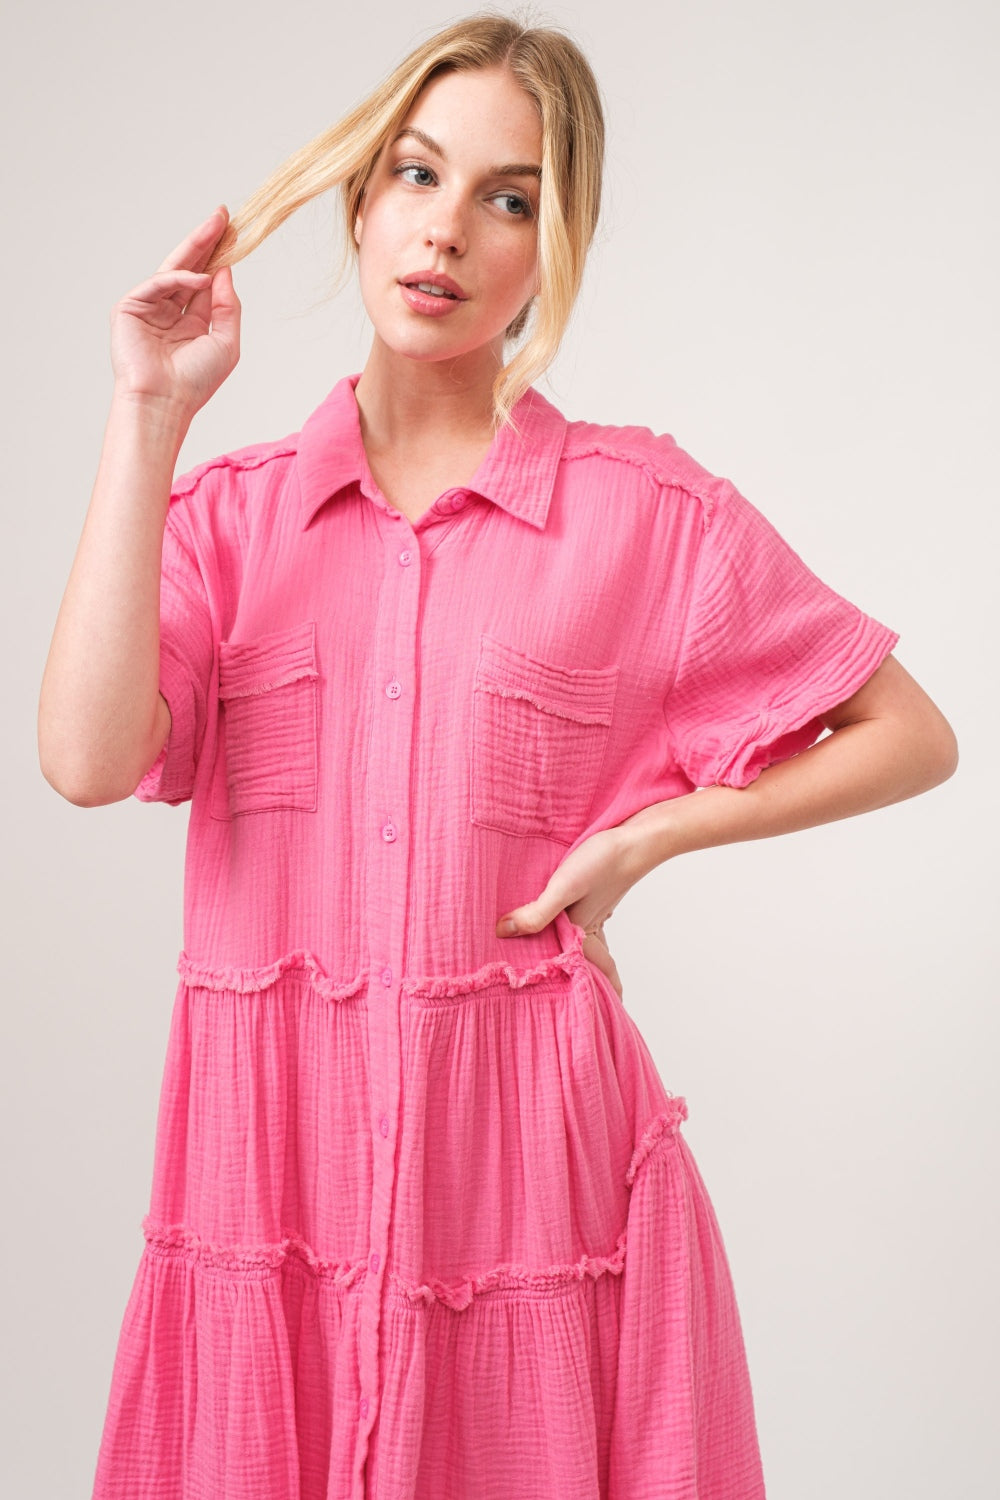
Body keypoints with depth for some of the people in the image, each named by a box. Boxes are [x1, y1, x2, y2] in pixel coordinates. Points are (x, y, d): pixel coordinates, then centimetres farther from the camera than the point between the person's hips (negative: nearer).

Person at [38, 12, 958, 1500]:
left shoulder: (641, 509, -1)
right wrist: (149, 415, -9)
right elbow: (88, 759, -13)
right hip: (274, 1139, 2)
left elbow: (911, 737, 7)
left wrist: (647, 834, -4)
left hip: (528, 1148, -1)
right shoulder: (229, 506, 5)